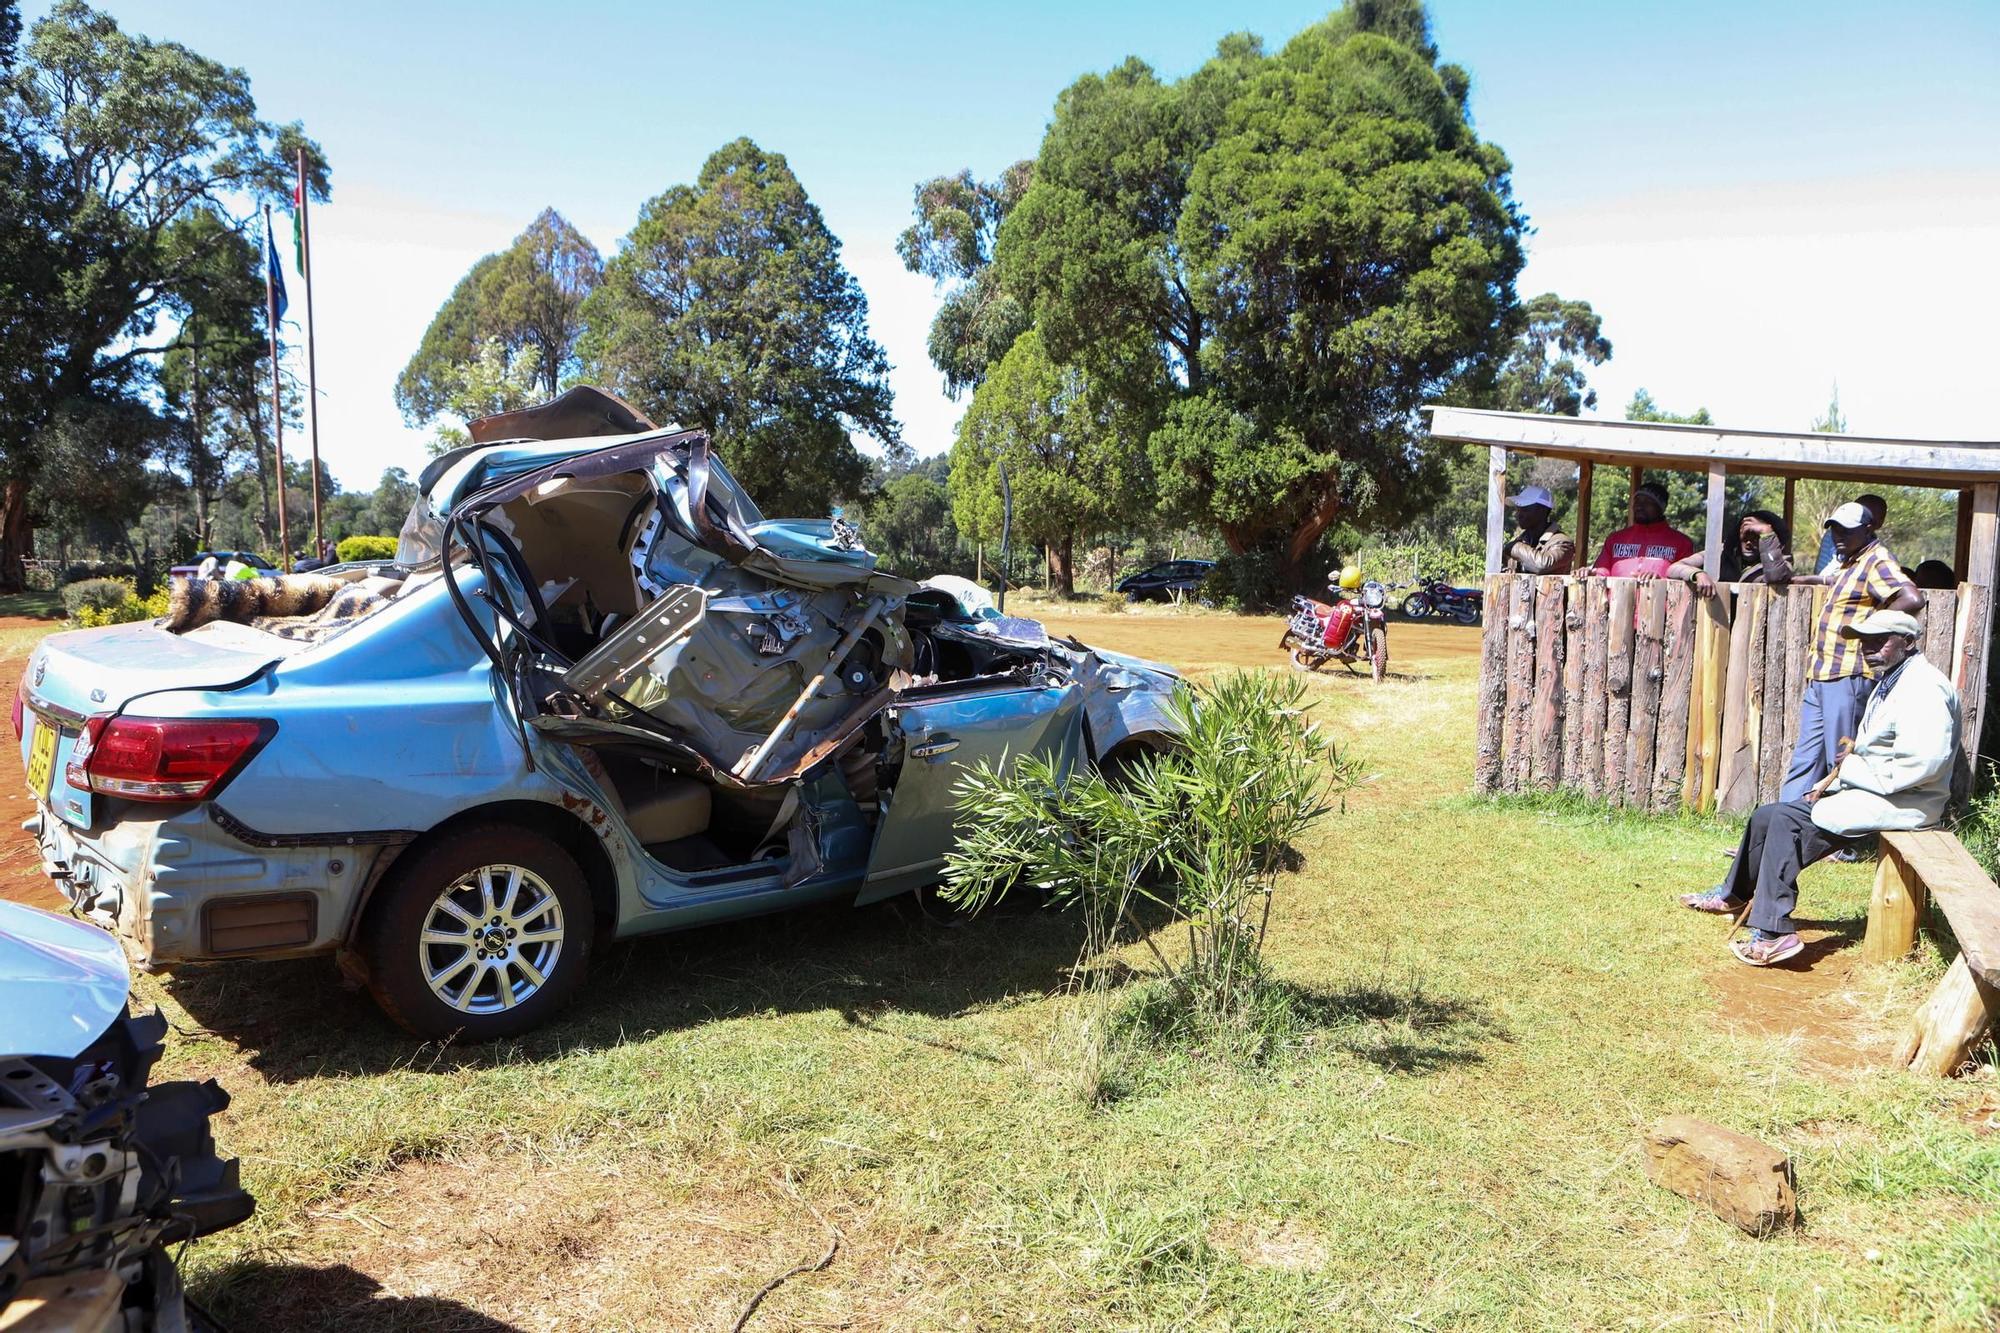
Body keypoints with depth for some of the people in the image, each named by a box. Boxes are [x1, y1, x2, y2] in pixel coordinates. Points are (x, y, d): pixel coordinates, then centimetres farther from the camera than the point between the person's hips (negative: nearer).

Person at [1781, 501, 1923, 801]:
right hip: (1821, 676, 10)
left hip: (1848, 677, -10)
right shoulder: (1848, 563, 19)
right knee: (1806, 759, 11)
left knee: (1842, 762, -5)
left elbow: (1913, 599, -26)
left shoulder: (1877, 561, -11)